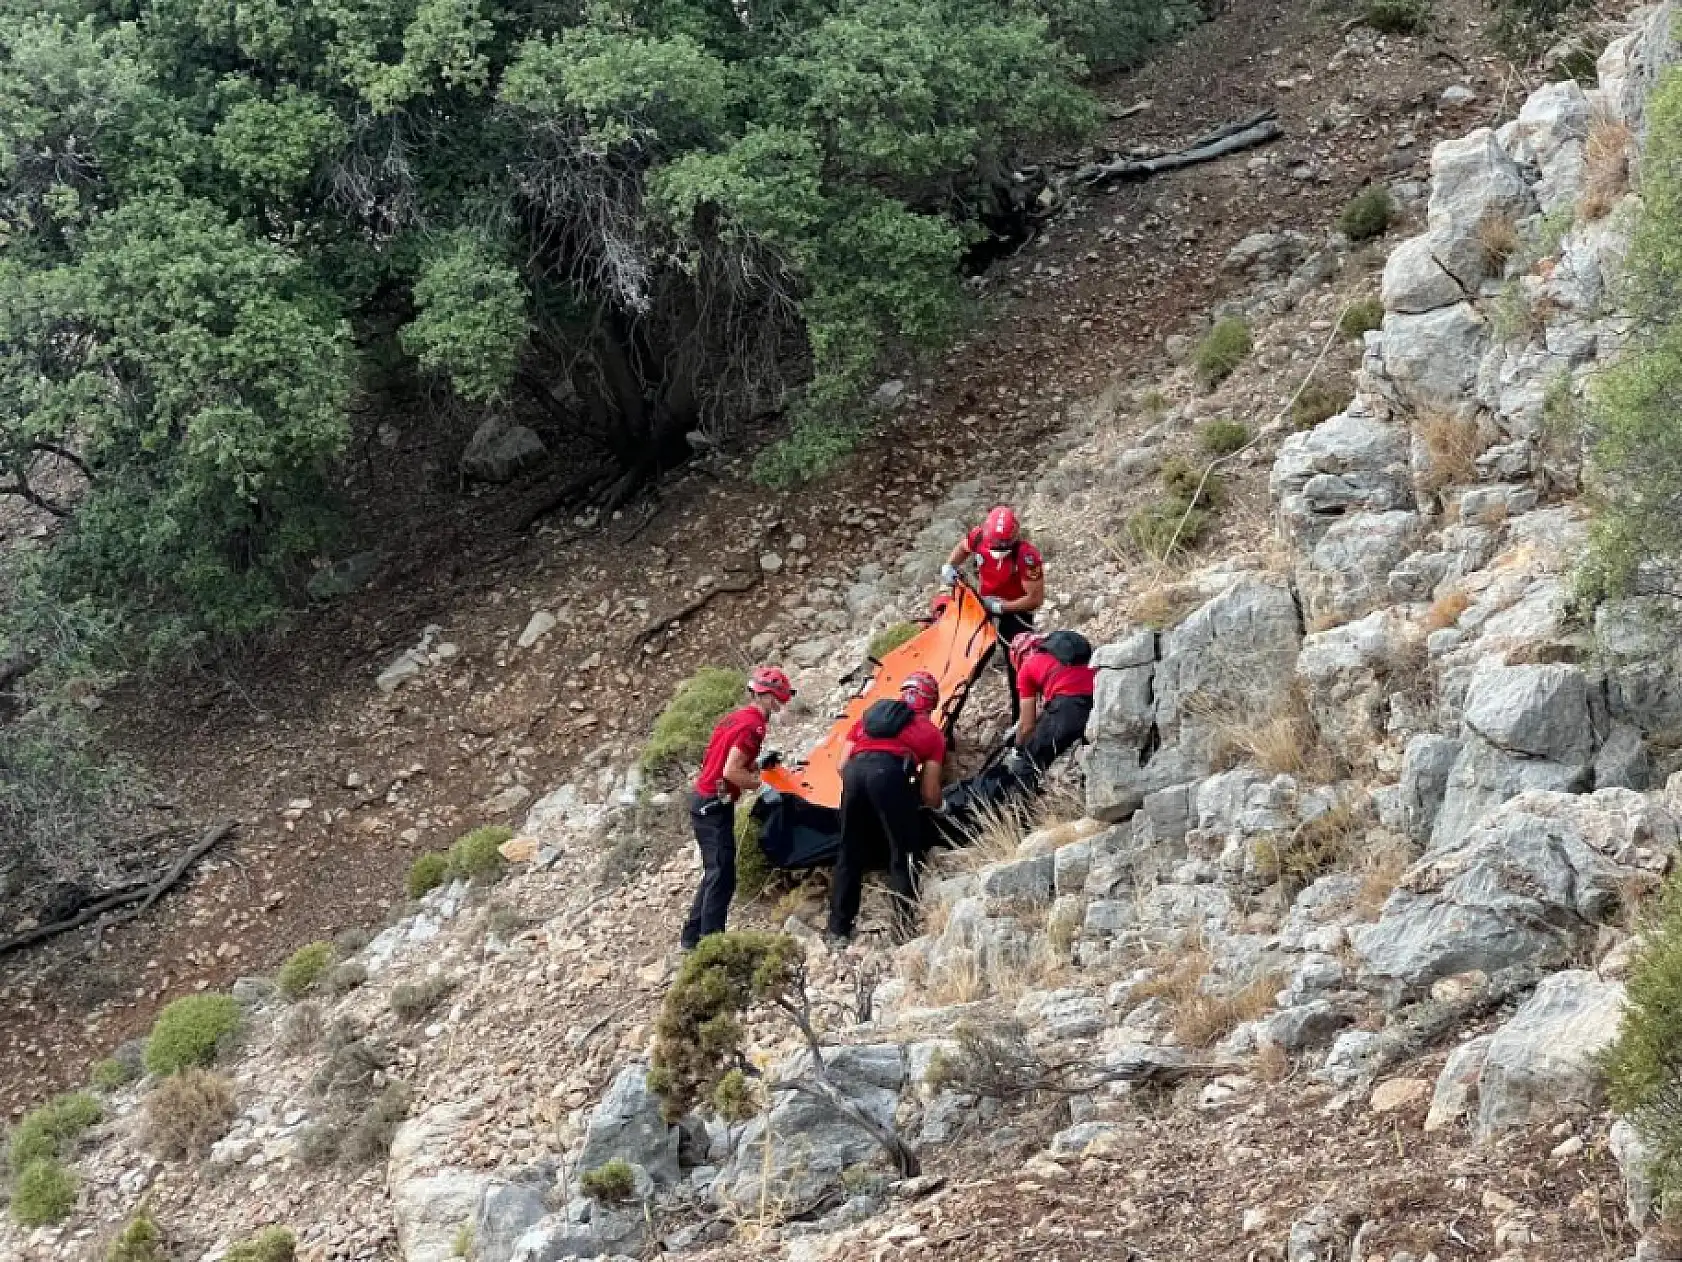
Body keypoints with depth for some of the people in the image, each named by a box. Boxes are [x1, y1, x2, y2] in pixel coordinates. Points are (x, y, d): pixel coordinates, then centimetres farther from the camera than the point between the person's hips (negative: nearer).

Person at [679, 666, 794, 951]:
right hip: (715, 806, -10)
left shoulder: (736, 717, 12)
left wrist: (757, 767, 12)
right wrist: (763, 783, -10)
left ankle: (692, 937, 21)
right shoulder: (753, 724, -17)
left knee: (714, 874, 17)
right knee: (722, 878, -9)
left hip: (703, 800, 10)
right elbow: (731, 772, -22)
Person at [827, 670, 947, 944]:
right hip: (889, 772, -4)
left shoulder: (870, 716, 34)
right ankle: (904, 930, -1)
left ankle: (838, 929, 20)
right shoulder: (931, 733, 24)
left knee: (850, 853, 17)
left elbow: (842, 764, 27)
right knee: (904, 854, 6)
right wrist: (935, 803, 40)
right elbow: (930, 795, 18)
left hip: (854, 770, 4)